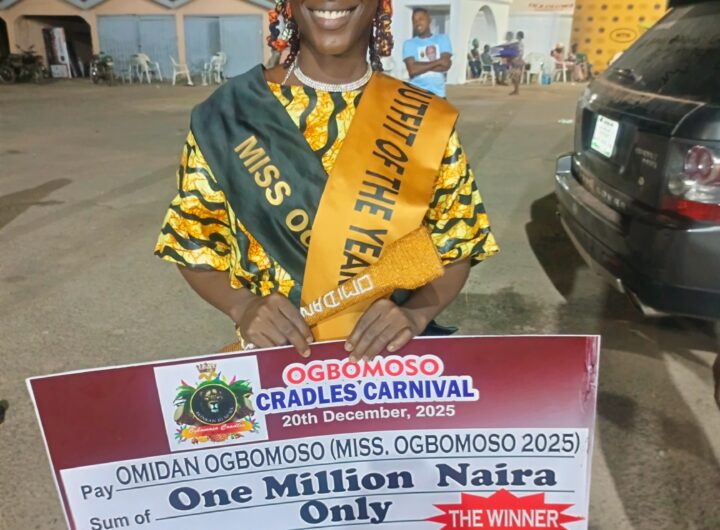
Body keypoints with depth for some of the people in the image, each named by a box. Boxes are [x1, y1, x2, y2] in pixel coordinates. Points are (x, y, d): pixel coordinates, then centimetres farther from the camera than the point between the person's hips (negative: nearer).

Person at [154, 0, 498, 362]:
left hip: (390, 353, 1)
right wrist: (242, 305, -14)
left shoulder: (425, 122, -1)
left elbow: (455, 250, 5)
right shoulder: (230, 113, -3)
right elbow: (195, 244, 5)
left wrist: (416, 313, -14)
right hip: (274, 355, 0)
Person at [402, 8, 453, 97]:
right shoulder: (409, 44, 4)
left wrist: (420, 65, -8)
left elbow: (446, 65, -5)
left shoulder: (442, 39, 10)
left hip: (438, 93, 2)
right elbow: (412, 70, -11)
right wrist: (438, 62, -7)